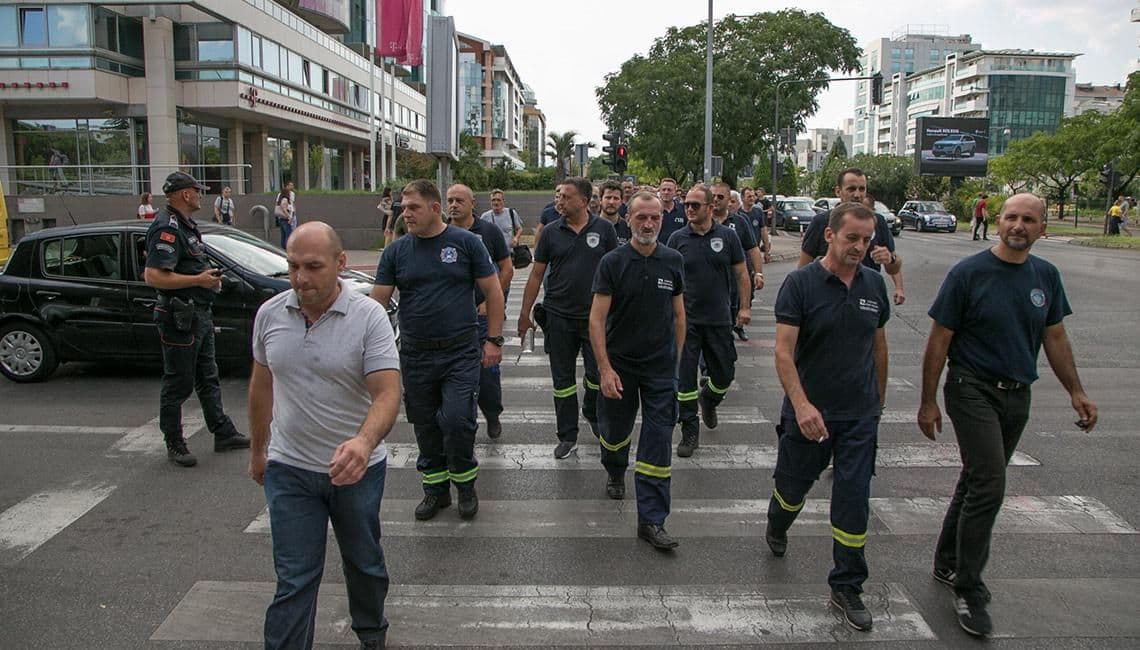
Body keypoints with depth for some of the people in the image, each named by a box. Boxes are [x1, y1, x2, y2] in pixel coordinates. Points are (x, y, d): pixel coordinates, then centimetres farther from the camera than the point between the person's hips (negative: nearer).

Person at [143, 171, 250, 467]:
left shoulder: (186, 225, 15)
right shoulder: (167, 228, -18)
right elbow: (153, 276, -27)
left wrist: (208, 276, 11)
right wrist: (199, 280, -21)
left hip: (199, 315, 10)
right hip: (180, 318, -10)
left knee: (208, 378, 16)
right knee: (179, 383, 1)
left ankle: (223, 433, 26)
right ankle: (174, 444, 14)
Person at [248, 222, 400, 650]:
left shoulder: (369, 317, -16)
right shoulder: (269, 314, -4)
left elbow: (387, 393, -24)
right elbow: (261, 385, 10)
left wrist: (363, 443, -43)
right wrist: (258, 450, 16)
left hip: (356, 467, -1)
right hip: (290, 470, 1)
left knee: (364, 562, 20)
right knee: (294, 578, 4)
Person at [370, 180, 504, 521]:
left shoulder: (466, 242, -2)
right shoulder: (396, 251, 4)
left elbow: (493, 290, 0)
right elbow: (377, 300, 2)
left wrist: (494, 339, -4)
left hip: (461, 352, -3)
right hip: (415, 354, 3)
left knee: (457, 420, -11)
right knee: (425, 425, 11)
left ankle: (465, 483, 14)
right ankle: (435, 487, 29)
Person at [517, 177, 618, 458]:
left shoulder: (603, 229, -2)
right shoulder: (551, 232, 0)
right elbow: (536, 274, 4)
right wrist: (525, 313, 3)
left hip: (595, 315, -1)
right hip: (559, 316, 1)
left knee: (598, 373, 7)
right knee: (563, 379, 7)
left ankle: (593, 413, 37)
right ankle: (567, 436, 20)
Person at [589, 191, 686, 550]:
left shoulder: (672, 261, 1)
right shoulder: (612, 262, -9)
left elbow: (678, 314, 10)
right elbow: (597, 320, -11)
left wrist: (677, 359, 9)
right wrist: (604, 368, -17)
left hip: (661, 366, 1)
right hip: (620, 364, -1)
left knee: (657, 444, -1)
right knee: (615, 431, 17)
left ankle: (651, 520, 6)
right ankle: (615, 473, 50)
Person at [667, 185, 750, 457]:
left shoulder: (727, 236, 0)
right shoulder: (678, 238, 0)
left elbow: (741, 273, 5)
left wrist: (744, 307, 1)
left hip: (720, 319, 1)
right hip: (686, 320, 0)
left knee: (724, 373, 8)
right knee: (685, 377, 0)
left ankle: (708, 399, 42)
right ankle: (690, 432, 12)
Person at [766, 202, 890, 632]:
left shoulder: (874, 284, 2)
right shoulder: (800, 283, -12)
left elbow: (878, 345, 14)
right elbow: (783, 351, -18)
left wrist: (879, 399, 18)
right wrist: (802, 405, -29)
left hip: (860, 415, 3)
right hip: (809, 412, -3)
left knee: (854, 501, 4)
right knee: (793, 485, 15)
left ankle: (847, 587, 19)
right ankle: (776, 529, 50)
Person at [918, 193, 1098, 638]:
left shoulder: (1046, 276, 5)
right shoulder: (968, 273, -11)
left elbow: (1055, 338, 14)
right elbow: (939, 341, -8)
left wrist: (1075, 392, 10)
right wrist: (928, 402, -9)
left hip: (1017, 396, 6)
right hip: (972, 390, -6)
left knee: (978, 481, 15)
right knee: (989, 485, -13)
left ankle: (947, 564, 31)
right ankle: (968, 589, 0)